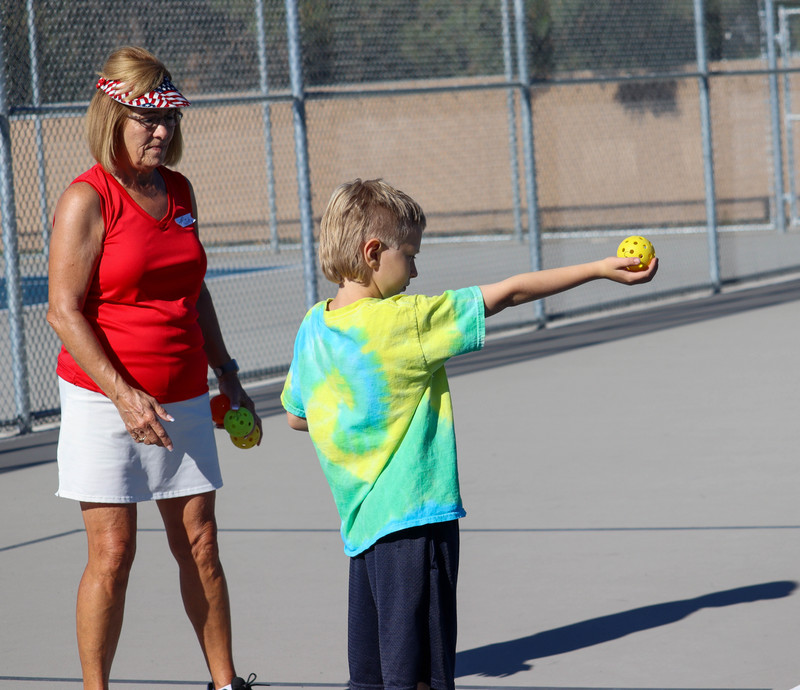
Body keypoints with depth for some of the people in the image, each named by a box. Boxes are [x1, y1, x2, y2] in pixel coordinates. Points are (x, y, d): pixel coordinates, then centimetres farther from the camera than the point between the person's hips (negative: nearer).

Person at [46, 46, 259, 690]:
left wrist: (226, 373, 16)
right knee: (112, 554, -4)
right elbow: (65, 311, -14)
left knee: (200, 546, 8)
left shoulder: (180, 192, 9)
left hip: (183, 401, 6)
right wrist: (125, 395, -20)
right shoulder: (88, 199, -10)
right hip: (105, 401, -6)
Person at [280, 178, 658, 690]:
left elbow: (295, 415, 19)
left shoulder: (313, 327, 5)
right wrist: (598, 270, -4)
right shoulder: (405, 322, -15)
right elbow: (509, 294, -10)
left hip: (362, 521, 8)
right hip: (416, 515, -8)